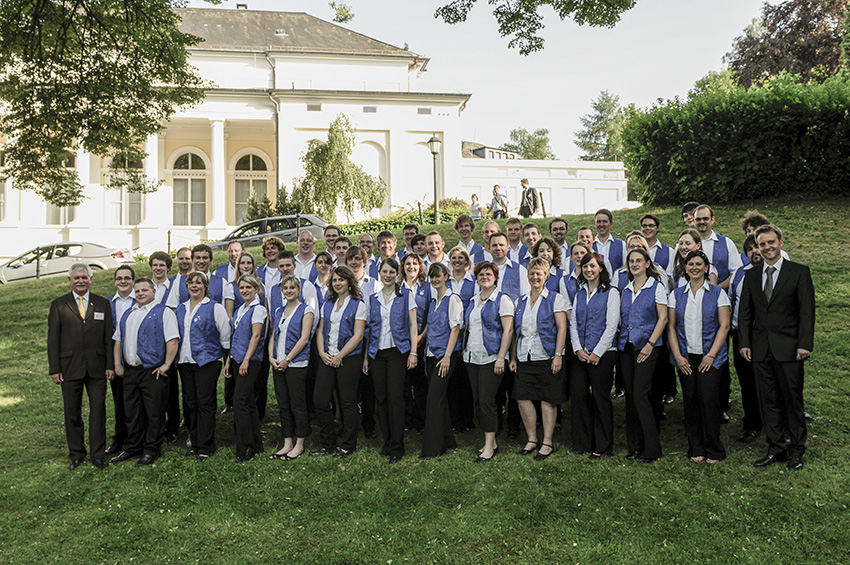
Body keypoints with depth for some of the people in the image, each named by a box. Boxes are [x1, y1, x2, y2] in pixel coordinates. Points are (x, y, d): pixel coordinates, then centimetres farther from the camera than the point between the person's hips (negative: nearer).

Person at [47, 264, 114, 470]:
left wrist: (110, 365, 0)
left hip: (97, 368, 0)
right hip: (69, 368, 0)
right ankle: (76, 454, 22)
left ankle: (98, 455, 13)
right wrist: (54, 368, -4)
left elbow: (109, 337, 6)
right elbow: (53, 339, 2)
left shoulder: (103, 304, 8)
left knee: (98, 411, 2)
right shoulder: (58, 305, 5)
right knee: (72, 413, 8)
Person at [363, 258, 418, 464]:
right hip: (377, 352, 4)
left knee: (395, 396, -9)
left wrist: (413, 352, -7)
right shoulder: (373, 299, 12)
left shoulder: (406, 295, 4)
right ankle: (387, 441, 17)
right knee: (381, 397, 5)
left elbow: (412, 325, 1)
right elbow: (370, 329, 14)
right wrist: (366, 356, 10)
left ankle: (397, 447, -2)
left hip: (397, 351, -3)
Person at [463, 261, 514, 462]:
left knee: (486, 400, -9)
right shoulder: (473, 301, 16)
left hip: (491, 358, -7)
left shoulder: (502, 299, -5)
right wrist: (465, 352, 12)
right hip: (472, 357, 7)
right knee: (477, 400, 8)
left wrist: (501, 358, -17)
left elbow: (508, 330, -11)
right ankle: (491, 442, 19)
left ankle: (490, 446, 1)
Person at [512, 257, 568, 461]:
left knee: (547, 400, 1)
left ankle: (548, 443, 12)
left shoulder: (555, 299, 0)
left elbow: (562, 328, -6)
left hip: (546, 357, -5)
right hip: (524, 358, 5)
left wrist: (558, 355, -14)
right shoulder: (521, 301, 14)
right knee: (522, 397, 2)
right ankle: (532, 439, 17)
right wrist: (513, 356, 10)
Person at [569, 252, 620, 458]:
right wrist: (578, 349, -2)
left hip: (602, 354, -5)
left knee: (601, 397, 0)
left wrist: (597, 352, -12)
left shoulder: (611, 292, -1)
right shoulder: (579, 294, 15)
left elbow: (611, 325, -7)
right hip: (579, 354, 5)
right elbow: (573, 323, 12)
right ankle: (581, 443, 16)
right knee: (578, 395, 4)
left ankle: (602, 446, 12)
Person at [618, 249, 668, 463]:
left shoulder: (657, 287, -1)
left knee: (640, 395, -11)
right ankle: (634, 445, 17)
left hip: (646, 348, -6)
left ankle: (651, 448, 0)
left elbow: (663, 318, -6)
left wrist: (650, 344, -13)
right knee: (630, 396, 8)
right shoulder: (626, 290, 14)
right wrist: (621, 339, 8)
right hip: (626, 348, 6)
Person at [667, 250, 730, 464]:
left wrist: (711, 355, -10)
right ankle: (695, 449, 17)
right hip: (686, 356, 2)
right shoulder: (676, 294, 8)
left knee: (708, 398, -9)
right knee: (690, 400, 3)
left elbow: (724, 326, -2)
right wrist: (678, 356, -3)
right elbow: (671, 326, 6)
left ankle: (713, 450, 8)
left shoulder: (717, 293, 2)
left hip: (710, 356, -2)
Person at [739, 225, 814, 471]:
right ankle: (776, 448, 19)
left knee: (793, 400, 5)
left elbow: (807, 311, -5)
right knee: (769, 401, 8)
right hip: (761, 349, 3)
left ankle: (796, 450, 19)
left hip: (789, 348, -3)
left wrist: (804, 344, -12)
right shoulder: (751, 275, 10)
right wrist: (744, 343, 2)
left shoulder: (799, 272, 0)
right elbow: (745, 313, 10)